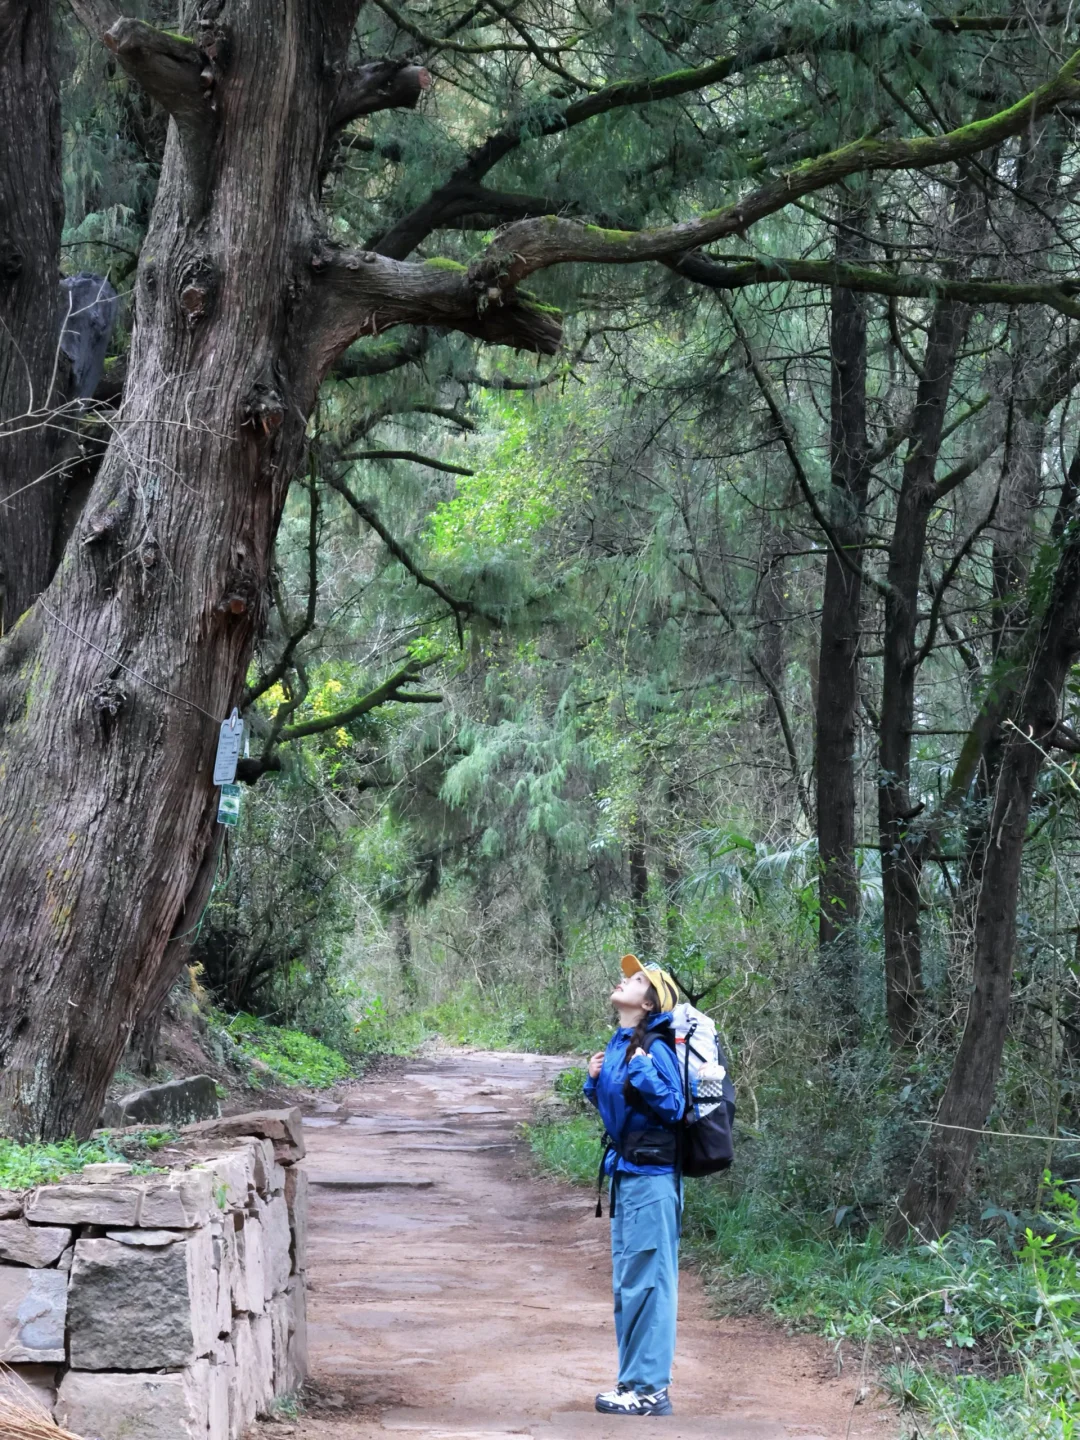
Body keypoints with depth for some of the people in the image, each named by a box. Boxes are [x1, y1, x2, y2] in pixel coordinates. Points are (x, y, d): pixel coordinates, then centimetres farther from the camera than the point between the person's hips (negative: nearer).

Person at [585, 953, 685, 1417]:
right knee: (627, 1282, 15)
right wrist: (595, 1082, 5)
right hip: (624, 1171, 10)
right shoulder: (617, 1045, 12)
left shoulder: (652, 1047, -15)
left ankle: (649, 1388, 1)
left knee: (646, 1282, -4)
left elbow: (672, 1105, -18)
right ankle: (634, 1380, 23)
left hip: (651, 1176, -10)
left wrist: (641, 1071, -26)